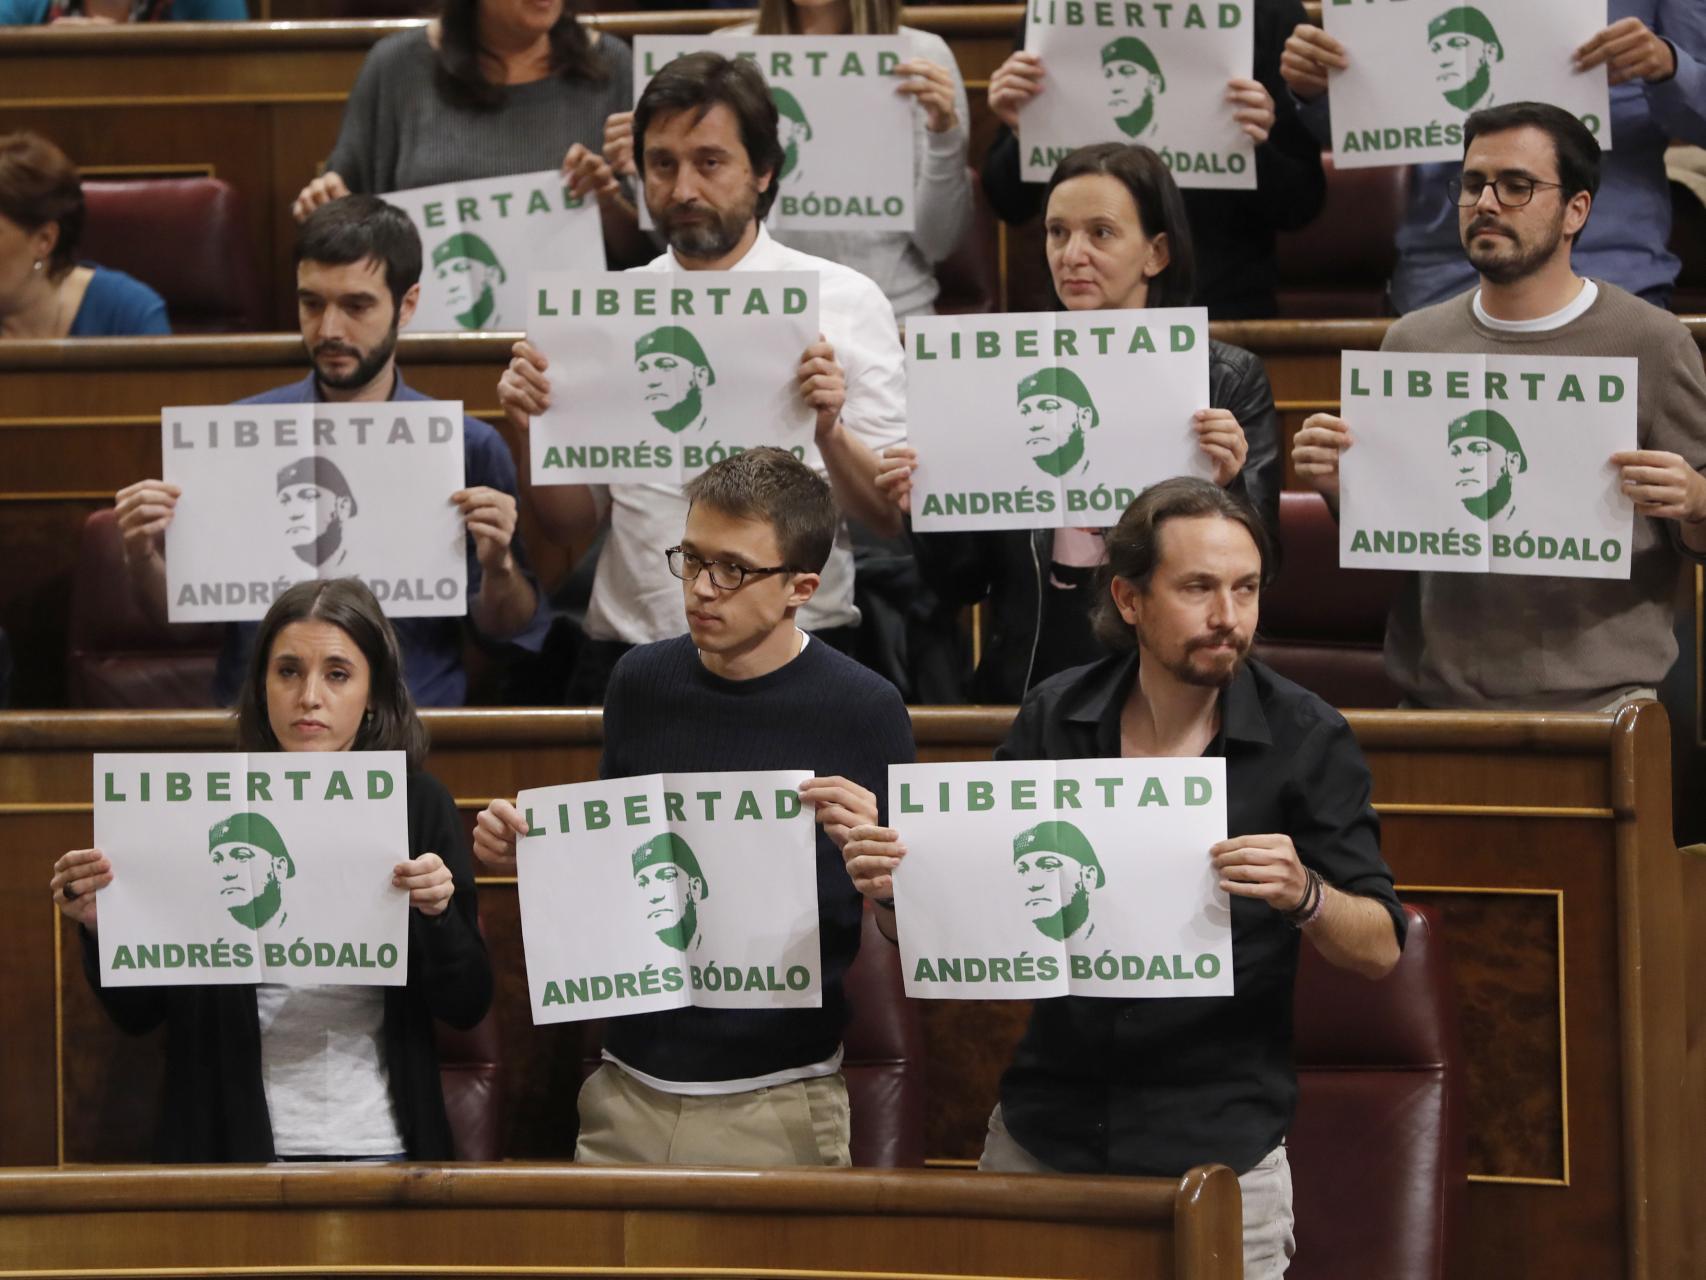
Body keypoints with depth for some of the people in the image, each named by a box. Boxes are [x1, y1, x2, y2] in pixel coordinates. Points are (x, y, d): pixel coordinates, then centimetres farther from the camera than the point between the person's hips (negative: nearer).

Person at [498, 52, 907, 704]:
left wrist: (830, 433, -17)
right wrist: (535, 426, -5)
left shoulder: (846, 302, 6)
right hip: (626, 666, 2)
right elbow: (571, 522, 13)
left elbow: (892, 516, 1)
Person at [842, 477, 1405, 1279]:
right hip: (1041, 1142, 2)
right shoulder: (1053, 720, 1)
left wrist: (1304, 896, -28)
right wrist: (893, 891, -15)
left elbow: (1381, 951, -8)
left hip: (1219, 1154, -2)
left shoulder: (1305, 739, -6)